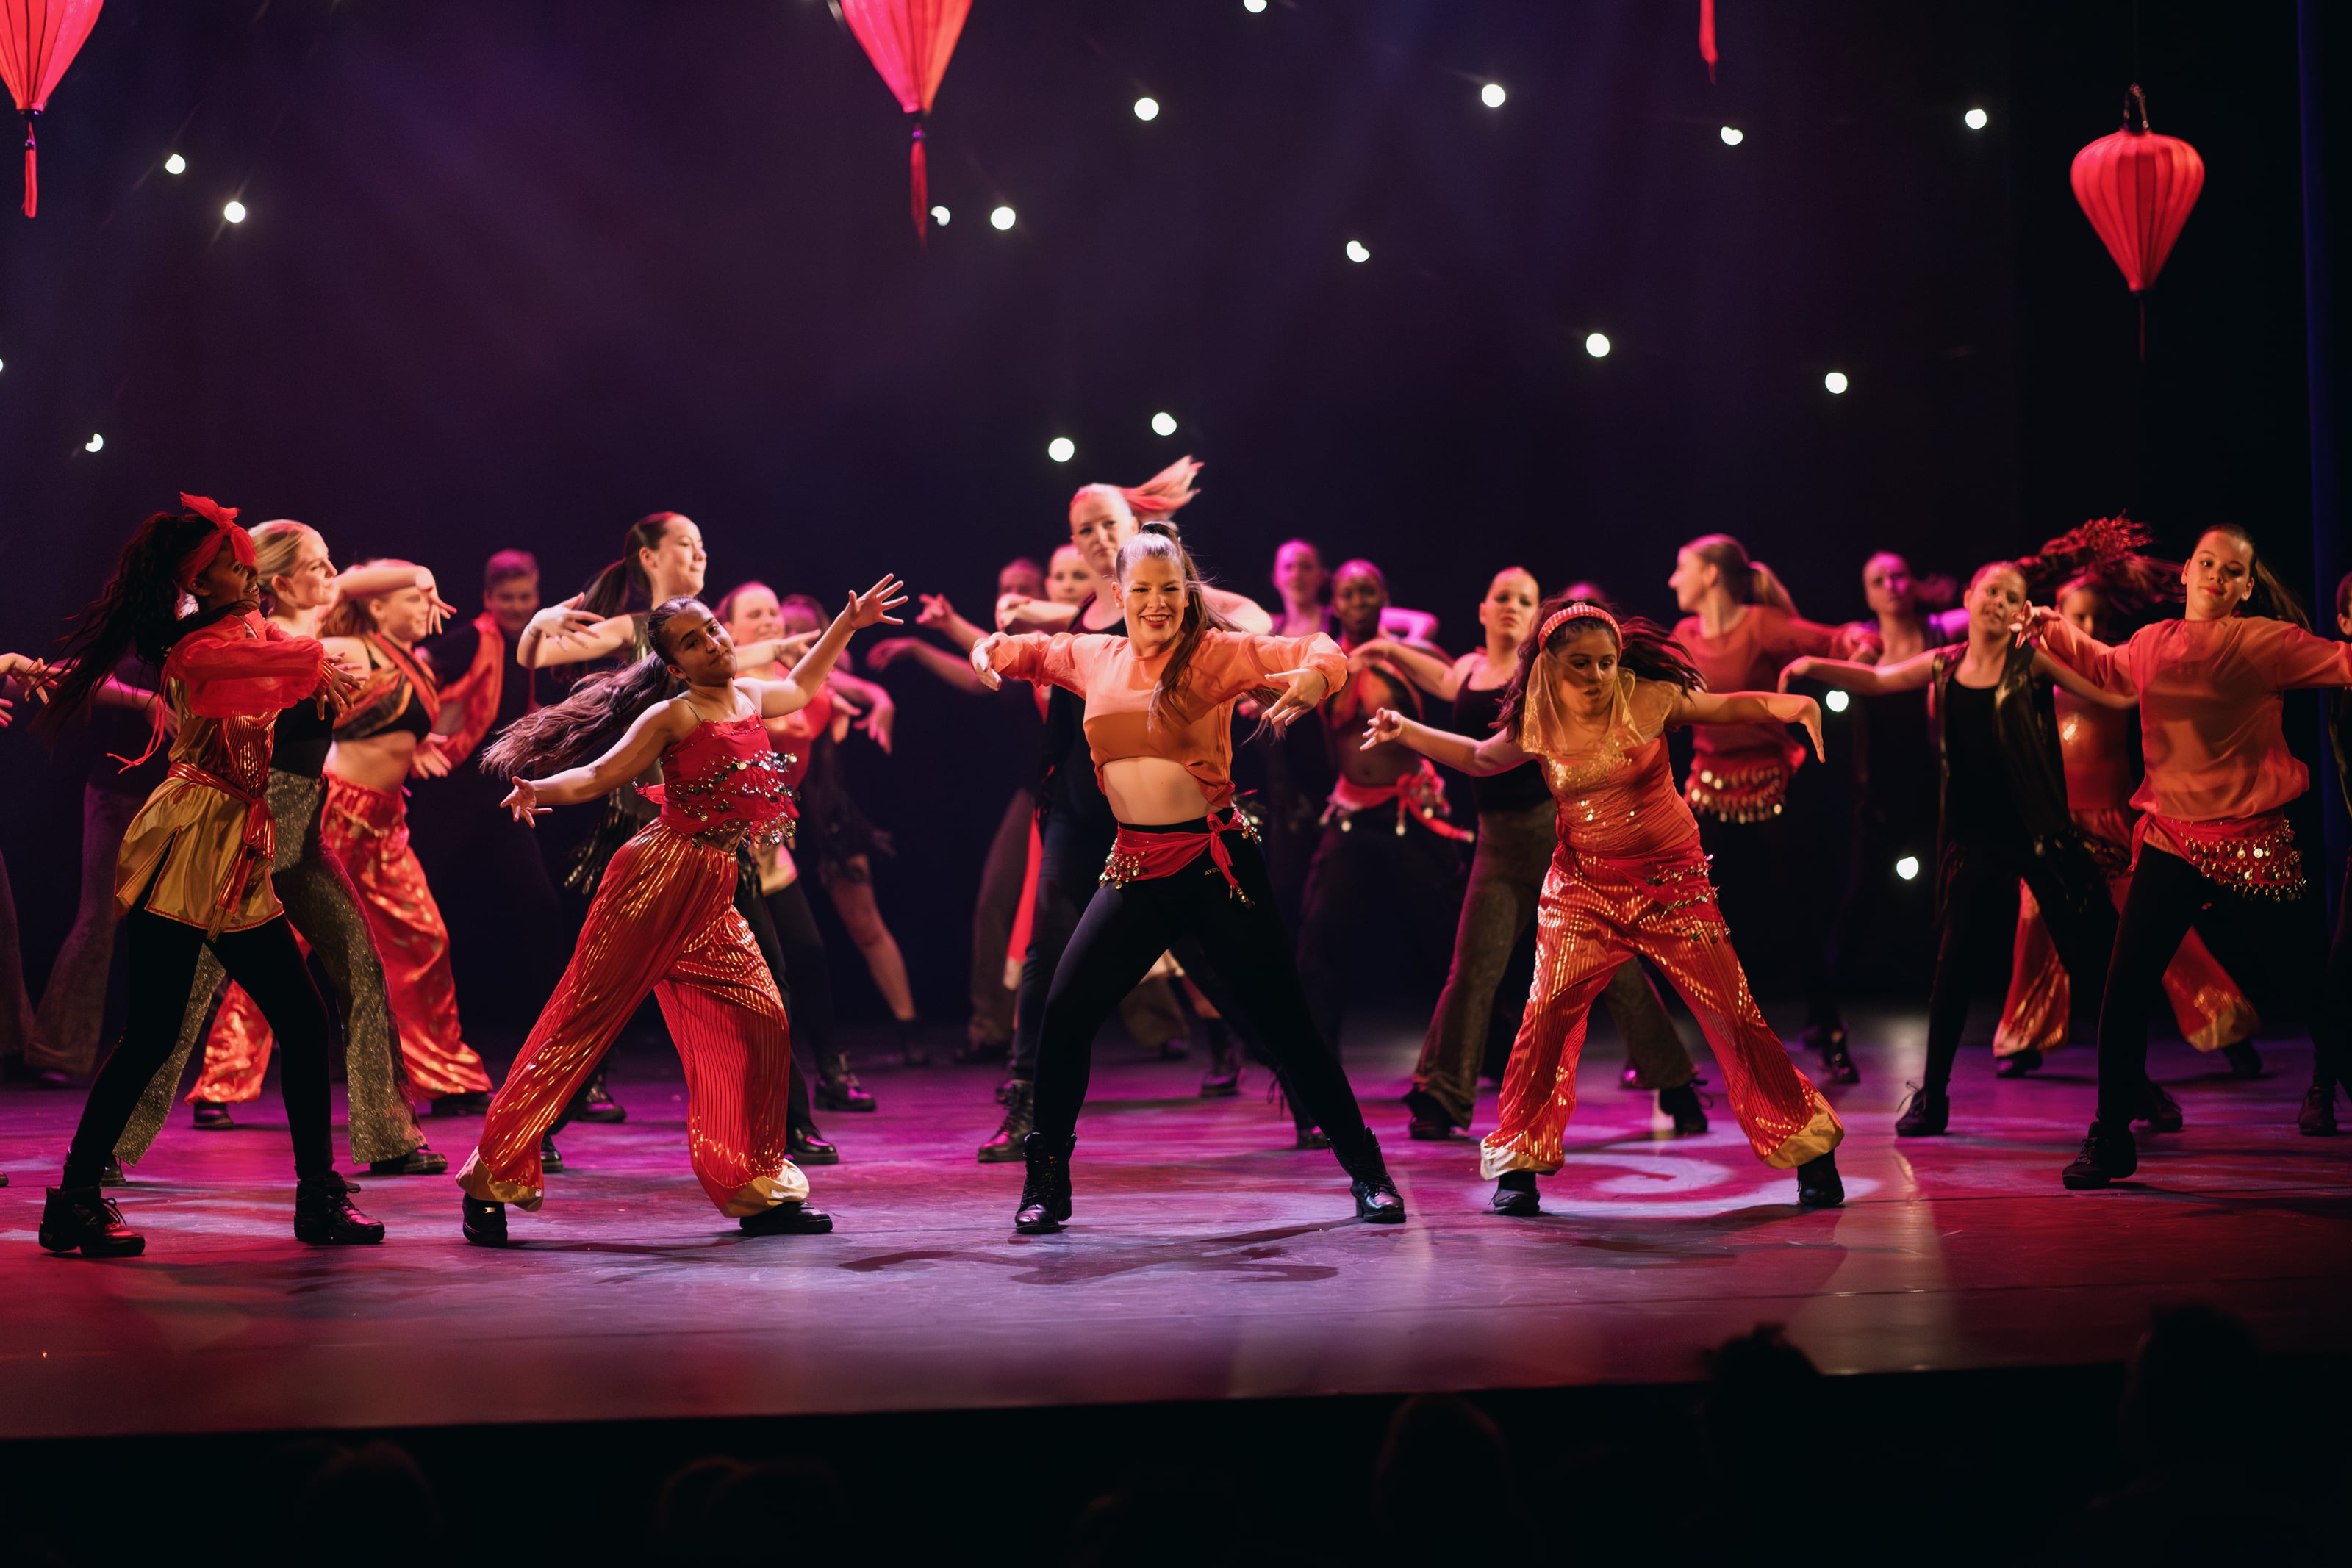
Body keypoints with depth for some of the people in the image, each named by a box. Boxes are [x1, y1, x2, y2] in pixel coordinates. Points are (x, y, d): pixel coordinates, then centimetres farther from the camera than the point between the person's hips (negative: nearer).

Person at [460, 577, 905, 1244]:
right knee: (581, 1019, -7)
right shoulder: (672, 717, -4)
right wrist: (539, 790, -28)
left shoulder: (749, 697, 16)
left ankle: (757, 1193, 8)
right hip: (657, 875, -7)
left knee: (761, 1026, -1)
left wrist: (846, 625, 36)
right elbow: (600, 774, -10)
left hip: (712, 898, 7)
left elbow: (799, 689, 38)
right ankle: (489, 1180, -1)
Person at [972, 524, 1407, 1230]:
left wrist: (1312, 676, -32)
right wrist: (993, 651, 7)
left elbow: (1322, 652, -9)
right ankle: (1045, 1183, 10)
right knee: (1065, 1012, -6)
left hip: (1219, 860, -3)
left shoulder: (1215, 653, -4)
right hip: (1135, 868, 4)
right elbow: (1034, 652, 29)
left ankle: (1366, 1171, 13)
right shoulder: (1093, 657, 9)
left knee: (1285, 1019, 0)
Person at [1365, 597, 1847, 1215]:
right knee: (1547, 1013, -11)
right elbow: (1479, 758, 18)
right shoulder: (1537, 728, -3)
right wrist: (1406, 731, 11)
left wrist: (1796, 705, -15)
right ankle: (1516, 1164, 4)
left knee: (1733, 1014, -3)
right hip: (1584, 890, 2)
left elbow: (1731, 706, 2)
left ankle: (1811, 1151, 11)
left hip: (1673, 883, -2)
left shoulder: (1649, 700, -11)